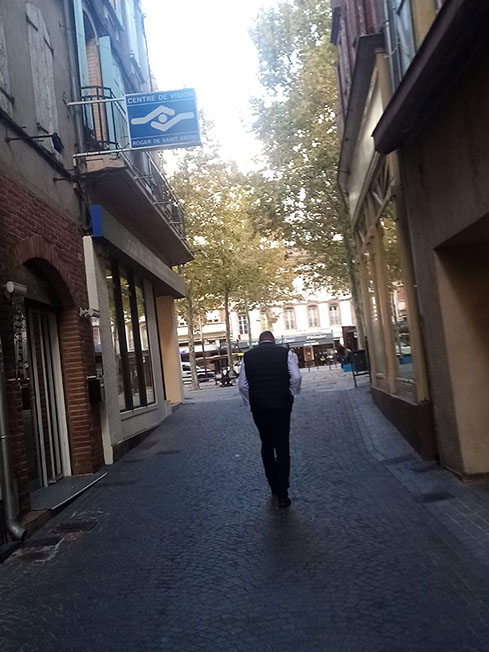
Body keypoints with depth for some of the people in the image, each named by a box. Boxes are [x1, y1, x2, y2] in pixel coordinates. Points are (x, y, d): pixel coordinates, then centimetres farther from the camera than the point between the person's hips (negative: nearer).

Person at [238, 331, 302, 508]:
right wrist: (291, 395, 6)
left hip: (258, 407, 2)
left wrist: (251, 402, 11)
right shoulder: (285, 353, 1)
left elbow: (242, 384, 2)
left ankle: (274, 487, 23)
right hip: (281, 406, -1)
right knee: (282, 447, 2)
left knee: (266, 446, 17)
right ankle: (282, 493, -1)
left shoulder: (248, 356, 5)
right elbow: (296, 377, -7)